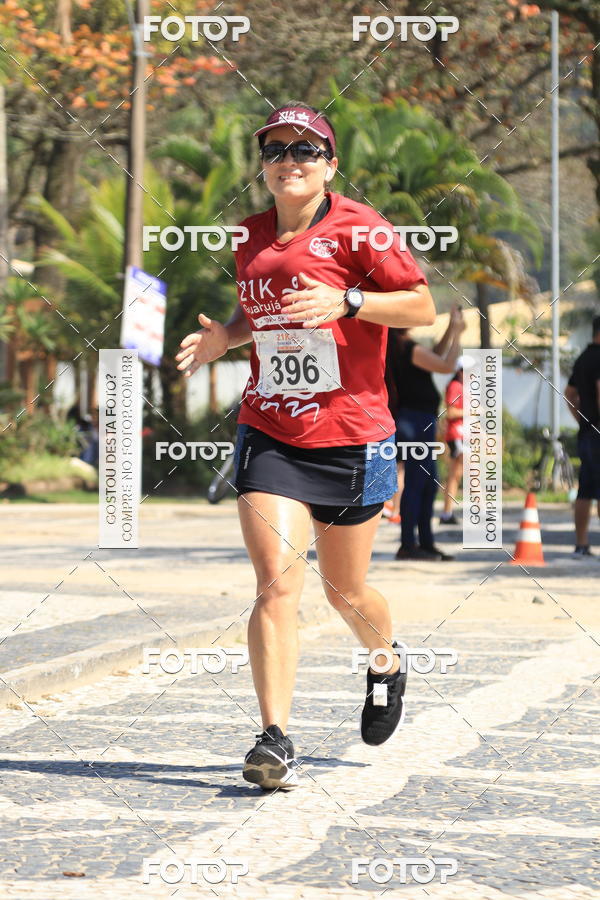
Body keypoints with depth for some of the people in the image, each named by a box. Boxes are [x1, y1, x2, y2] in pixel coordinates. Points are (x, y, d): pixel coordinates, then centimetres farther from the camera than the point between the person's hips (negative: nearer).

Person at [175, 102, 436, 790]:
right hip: (268, 435, 3)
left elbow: (423, 305, -6)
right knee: (277, 584, -14)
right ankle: (275, 740, -15)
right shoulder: (250, 236, 9)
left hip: (351, 435, -2)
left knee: (346, 592, 12)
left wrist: (346, 301, -20)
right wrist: (223, 336, 4)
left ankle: (388, 663, 46)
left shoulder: (355, 226, -6)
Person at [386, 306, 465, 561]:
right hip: (417, 420, -10)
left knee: (429, 484, 14)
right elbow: (447, 365, -12)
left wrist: (452, 330, 20)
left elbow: (434, 356, 25)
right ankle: (408, 545, -9)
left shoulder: (396, 350, 13)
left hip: (416, 422, 10)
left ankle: (425, 542, 17)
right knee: (415, 483, -9)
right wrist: (456, 332, -2)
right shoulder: (410, 350, -15)